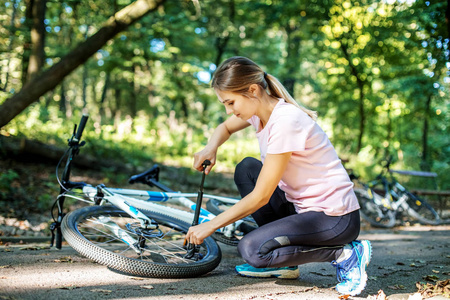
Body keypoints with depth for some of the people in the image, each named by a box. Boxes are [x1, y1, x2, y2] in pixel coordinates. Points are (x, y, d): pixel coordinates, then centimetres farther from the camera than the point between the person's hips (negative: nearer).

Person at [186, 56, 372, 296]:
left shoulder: (285, 122, -25)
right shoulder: (260, 108, 1)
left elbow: (260, 197, -22)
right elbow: (225, 128, 23)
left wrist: (209, 226, -14)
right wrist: (210, 148, -2)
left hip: (335, 219, -9)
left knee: (251, 250, -20)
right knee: (246, 168, 7)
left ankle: (344, 254, -5)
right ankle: (282, 263, 9)